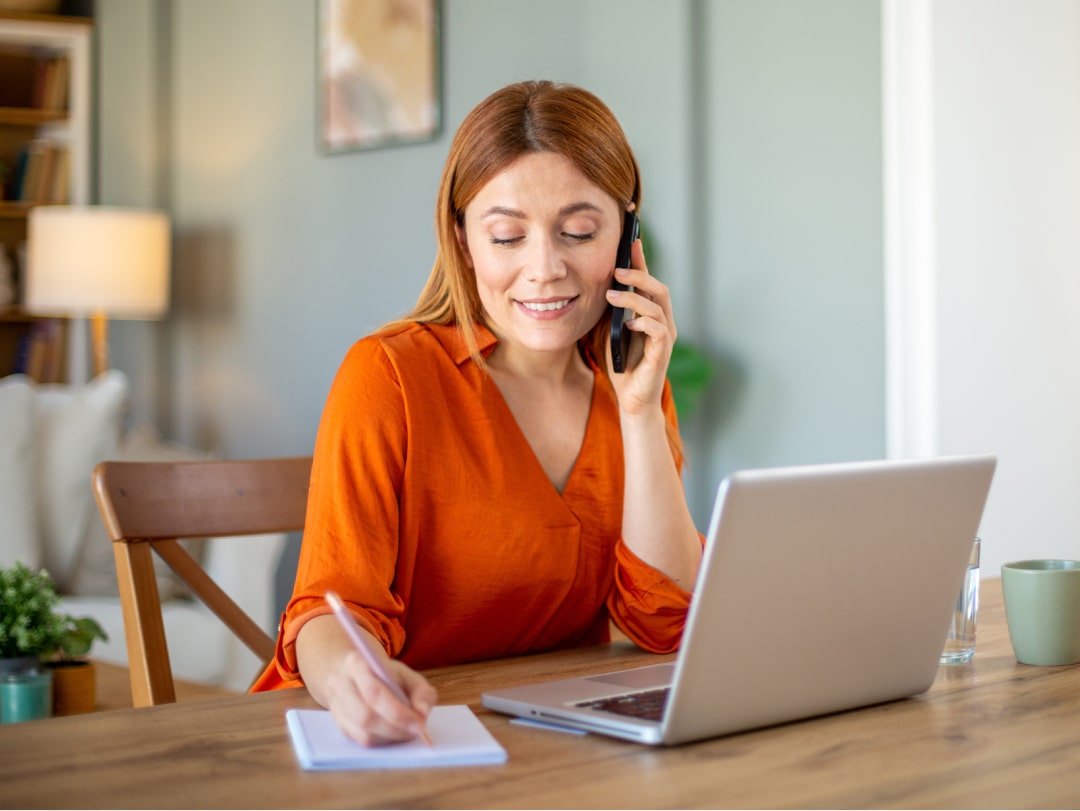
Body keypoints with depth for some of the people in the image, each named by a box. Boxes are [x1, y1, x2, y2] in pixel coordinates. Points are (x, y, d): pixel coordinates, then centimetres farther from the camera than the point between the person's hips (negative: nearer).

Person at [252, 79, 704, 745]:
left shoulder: (634, 390, 4)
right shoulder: (389, 375, -9)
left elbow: (666, 627, -4)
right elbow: (336, 609, -15)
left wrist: (640, 411, -10)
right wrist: (349, 677, -37)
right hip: (403, 740, -2)